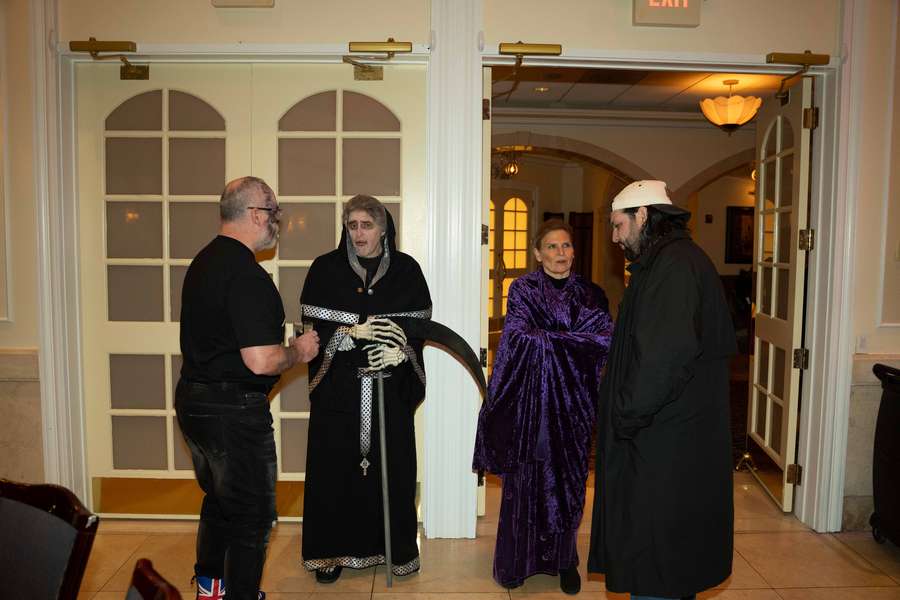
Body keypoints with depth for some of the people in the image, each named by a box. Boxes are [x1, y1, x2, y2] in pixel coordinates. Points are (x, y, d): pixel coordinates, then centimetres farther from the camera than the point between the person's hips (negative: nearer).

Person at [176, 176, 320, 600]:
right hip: (233, 410, -10)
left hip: (193, 400, 10)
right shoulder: (246, 274, -23)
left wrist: (285, 347, 19)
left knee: (219, 499, 26)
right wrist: (297, 351, -9)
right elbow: (260, 361, -28)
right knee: (251, 514, 7)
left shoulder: (204, 261, 9)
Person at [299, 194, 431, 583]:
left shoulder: (406, 269, 4)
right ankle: (333, 550, 20)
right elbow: (312, 325, -5)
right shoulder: (326, 269, 1)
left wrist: (400, 350, -15)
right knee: (336, 467, 3)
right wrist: (355, 331, -20)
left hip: (390, 388, 1)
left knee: (392, 464, 5)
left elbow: (421, 323, 3)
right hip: (338, 388, 0)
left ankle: (396, 547, 24)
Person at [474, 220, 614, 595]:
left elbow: (608, 341, -2)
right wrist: (575, 338, -11)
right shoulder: (523, 290, 0)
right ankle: (517, 560, 18)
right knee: (525, 479, 3)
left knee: (568, 480, 8)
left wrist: (547, 337, -12)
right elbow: (520, 337, -12)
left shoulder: (591, 295, 8)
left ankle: (563, 560, 24)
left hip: (573, 403, 3)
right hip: (531, 399, -2)